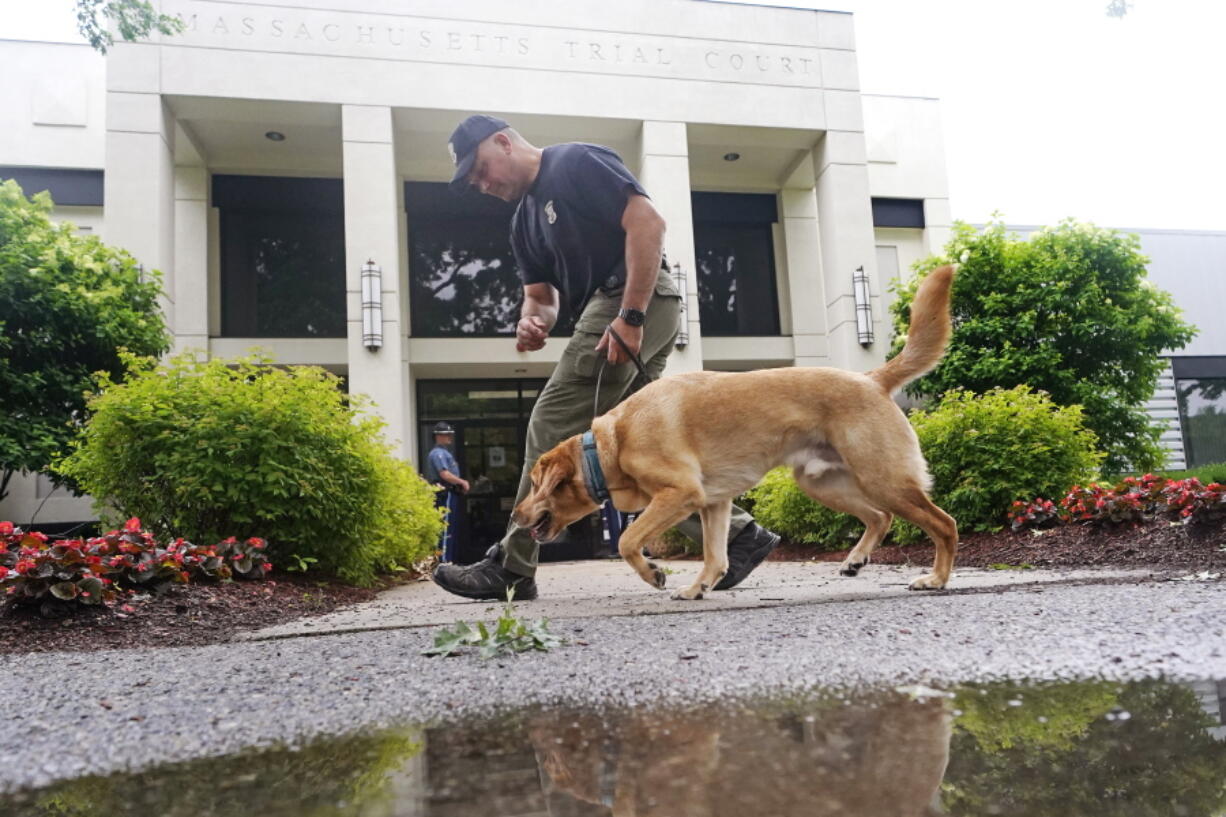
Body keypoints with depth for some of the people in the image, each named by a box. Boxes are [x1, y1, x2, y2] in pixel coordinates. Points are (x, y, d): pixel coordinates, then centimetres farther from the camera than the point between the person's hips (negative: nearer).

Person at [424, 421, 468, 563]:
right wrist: (462, 482, -12)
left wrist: (461, 485, 9)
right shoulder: (438, 453, -11)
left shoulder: (445, 452, 21)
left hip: (451, 494, 10)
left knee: (450, 530, 13)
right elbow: (445, 474, -21)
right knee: (446, 530, -9)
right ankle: (444, 561, -9)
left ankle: (450, 560, 18)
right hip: (445, 494, -10)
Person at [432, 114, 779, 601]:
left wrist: (630, 317, -21)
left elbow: (648, 222, -14)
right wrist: (532, 320, -6)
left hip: (639, 299, -10)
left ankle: (512, 567, -3)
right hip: (612, 309, 10)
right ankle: (738, 534, 12)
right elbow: (541, 294, 19)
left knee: (553, 428, -9)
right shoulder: (524, 222, 23)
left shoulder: (577, 163, -3)